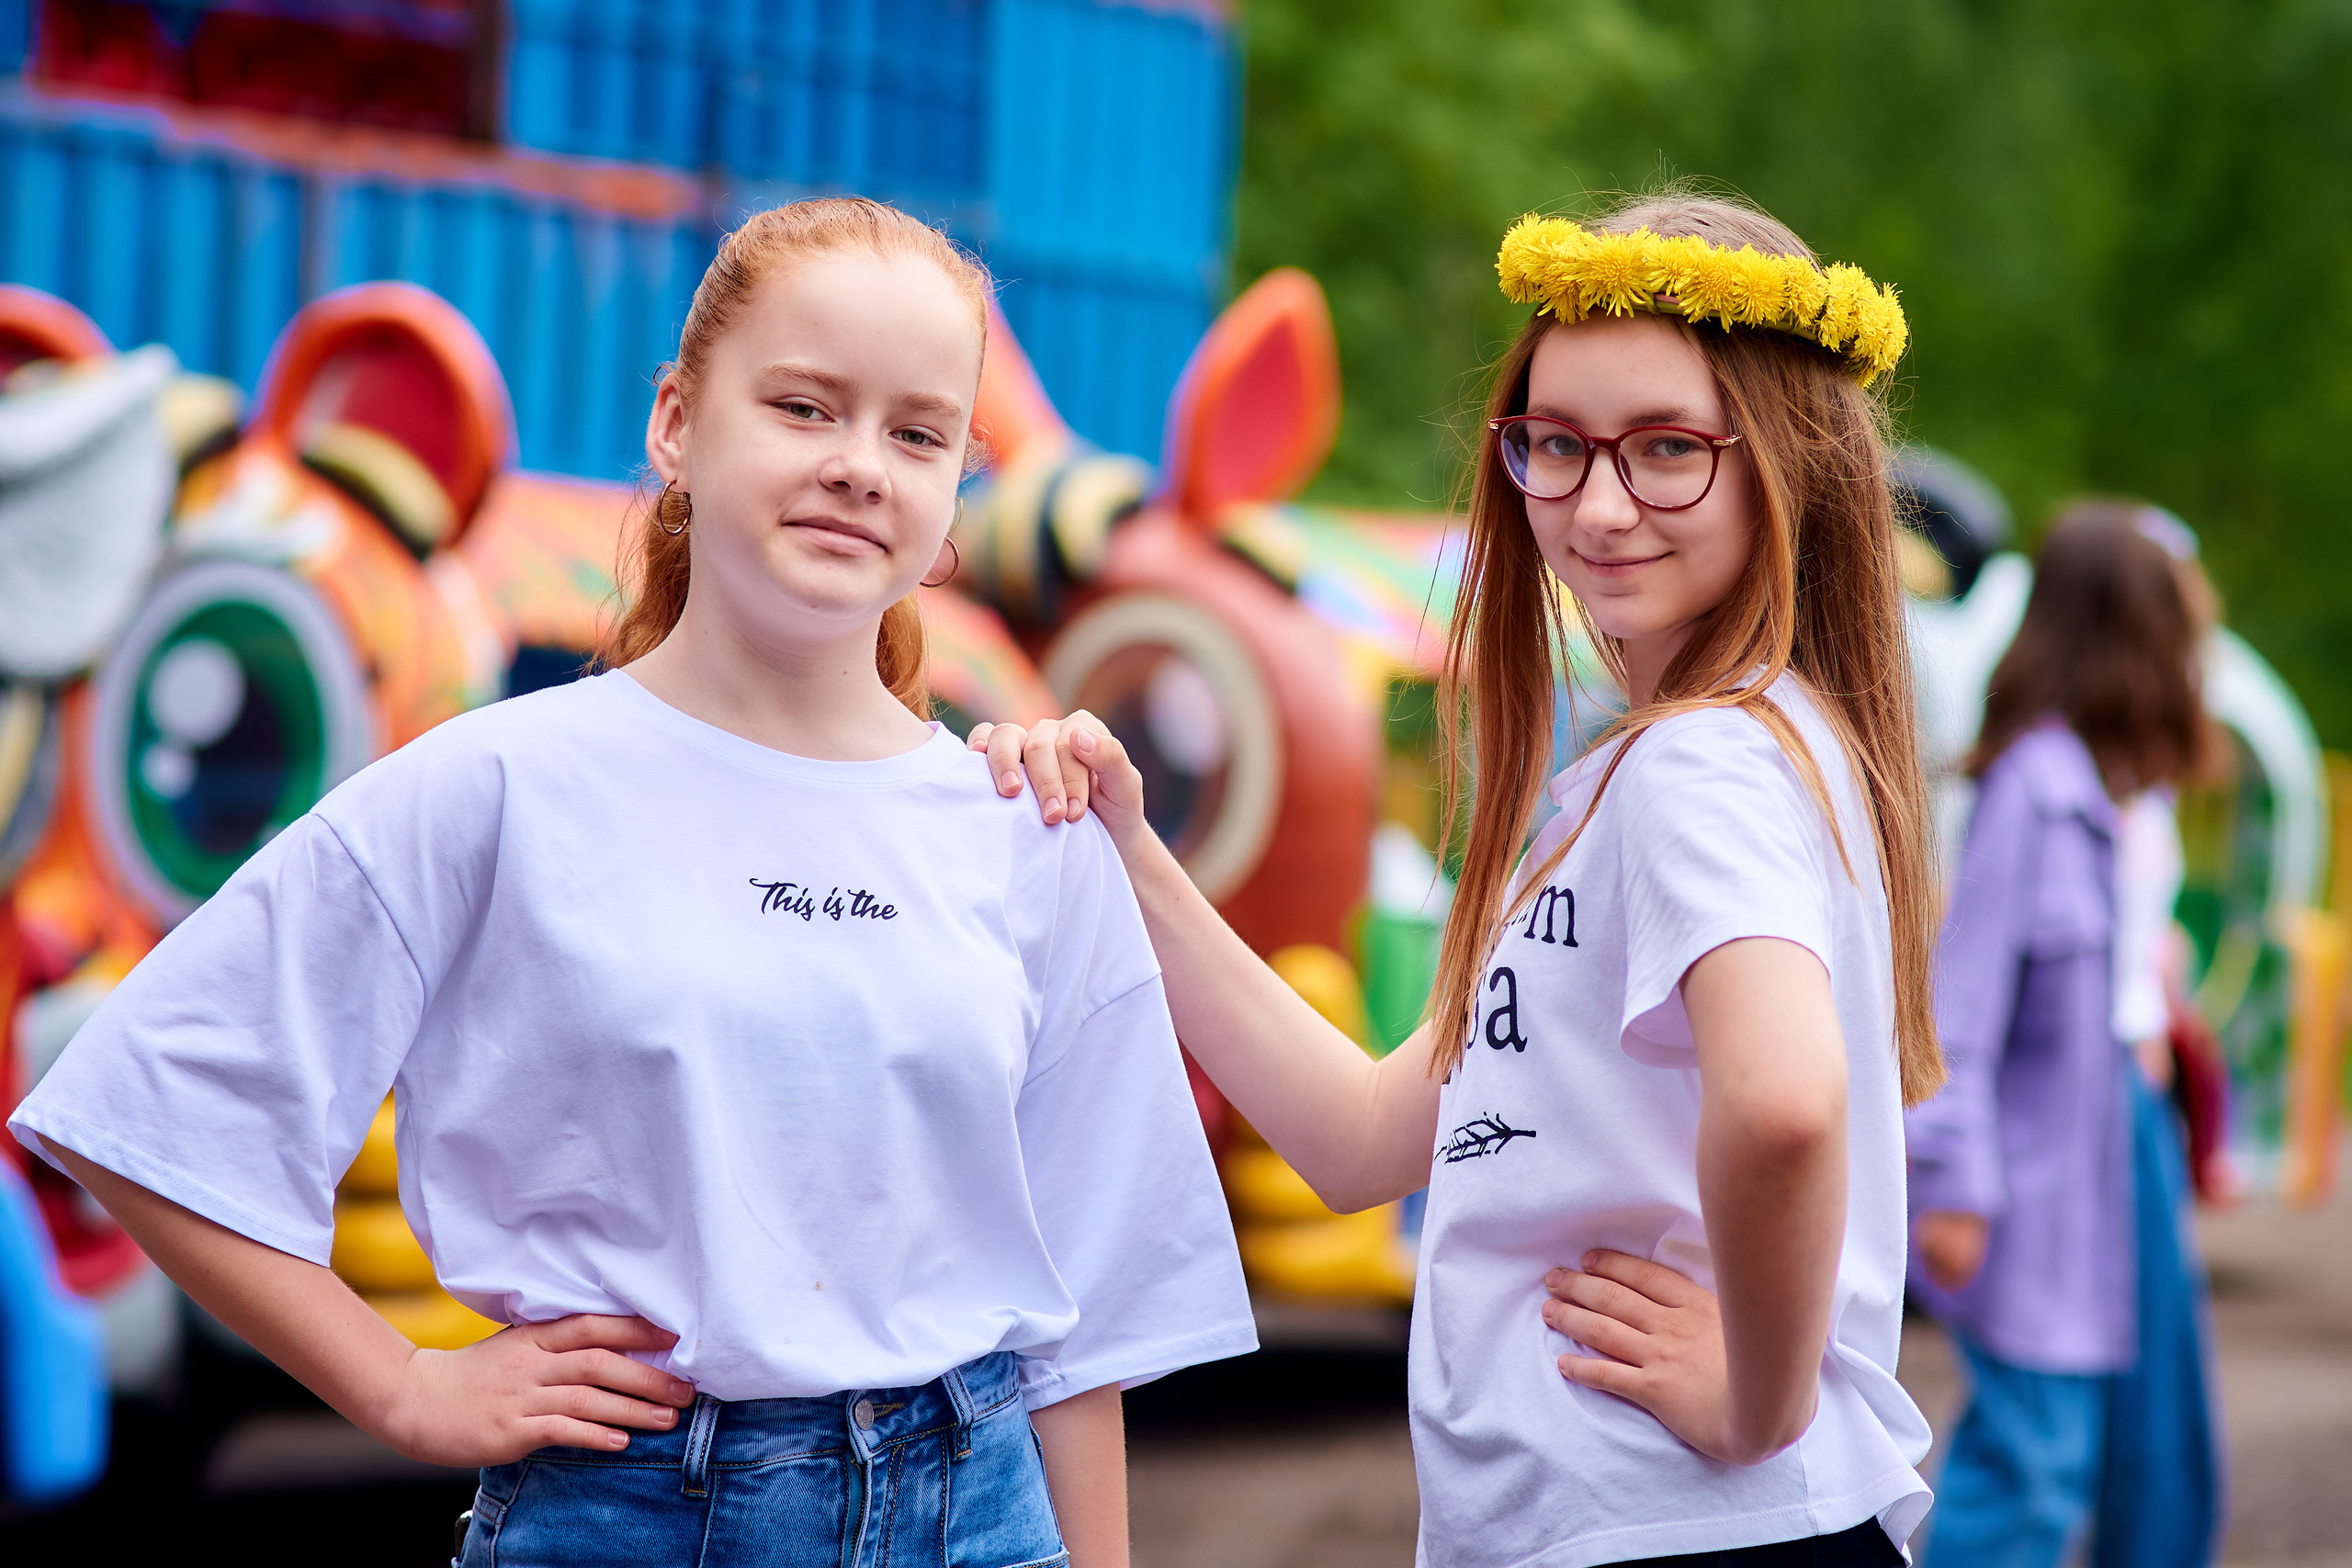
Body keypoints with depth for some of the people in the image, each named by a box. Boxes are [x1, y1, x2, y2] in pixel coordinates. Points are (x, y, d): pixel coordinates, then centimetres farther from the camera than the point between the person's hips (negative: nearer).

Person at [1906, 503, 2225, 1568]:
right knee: (2033, 1460, -9)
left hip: (2129, 1120, 9)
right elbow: (1963, 989, -17)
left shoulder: (2137, 787, 8)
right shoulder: (2036, 782, -17)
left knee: (2165, 1440, 15)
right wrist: (1956, 1186, -18)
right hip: (2050, 1149, -9)